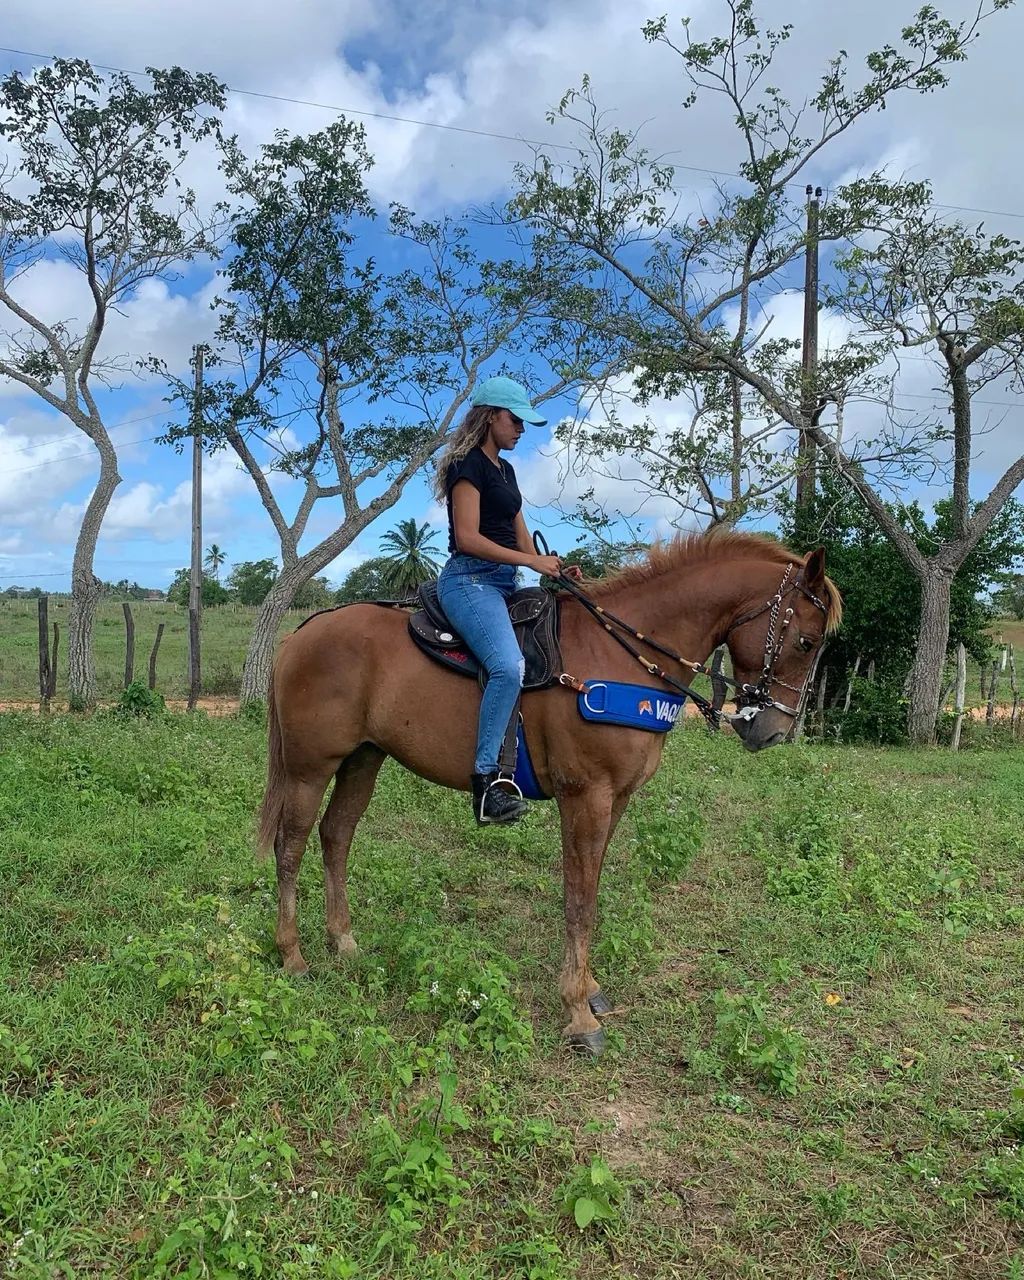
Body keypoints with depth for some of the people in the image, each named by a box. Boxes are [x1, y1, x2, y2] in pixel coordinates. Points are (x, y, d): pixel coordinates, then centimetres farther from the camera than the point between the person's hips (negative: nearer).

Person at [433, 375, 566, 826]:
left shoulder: (505, 469, 22)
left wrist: (553, 566, 7)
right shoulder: (468, 464, -6)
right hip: (470, 580, -10)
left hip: (504, 582, 10)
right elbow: (468, 538, -15)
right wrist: (531, 561, -16)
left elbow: (520, 538, 22)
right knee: (509, 666, -30)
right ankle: (486, 779, -26)